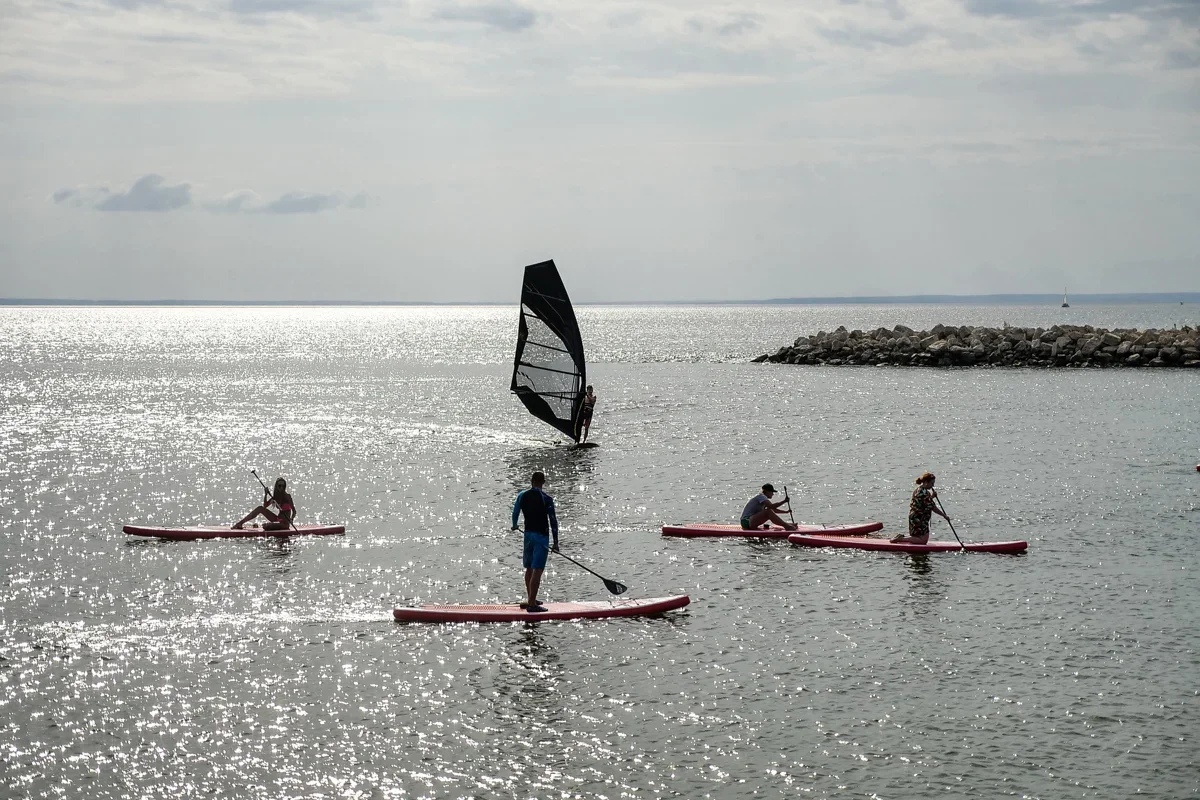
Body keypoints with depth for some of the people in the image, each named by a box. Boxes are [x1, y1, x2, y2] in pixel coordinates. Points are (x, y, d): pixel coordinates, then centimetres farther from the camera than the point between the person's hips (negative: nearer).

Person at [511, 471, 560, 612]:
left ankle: (531, 600, 30)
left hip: (528, 534, 5)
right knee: (537, 570, -8)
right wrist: (555, 542, -4)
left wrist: (514, 526, 37)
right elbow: (553, 521, -10)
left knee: (529, 569, 19)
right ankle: (532, 604, -13)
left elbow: (515, 513, 15)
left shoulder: (522, 496, 3)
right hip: (541, 536, -5)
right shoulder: (547, 499, -10)